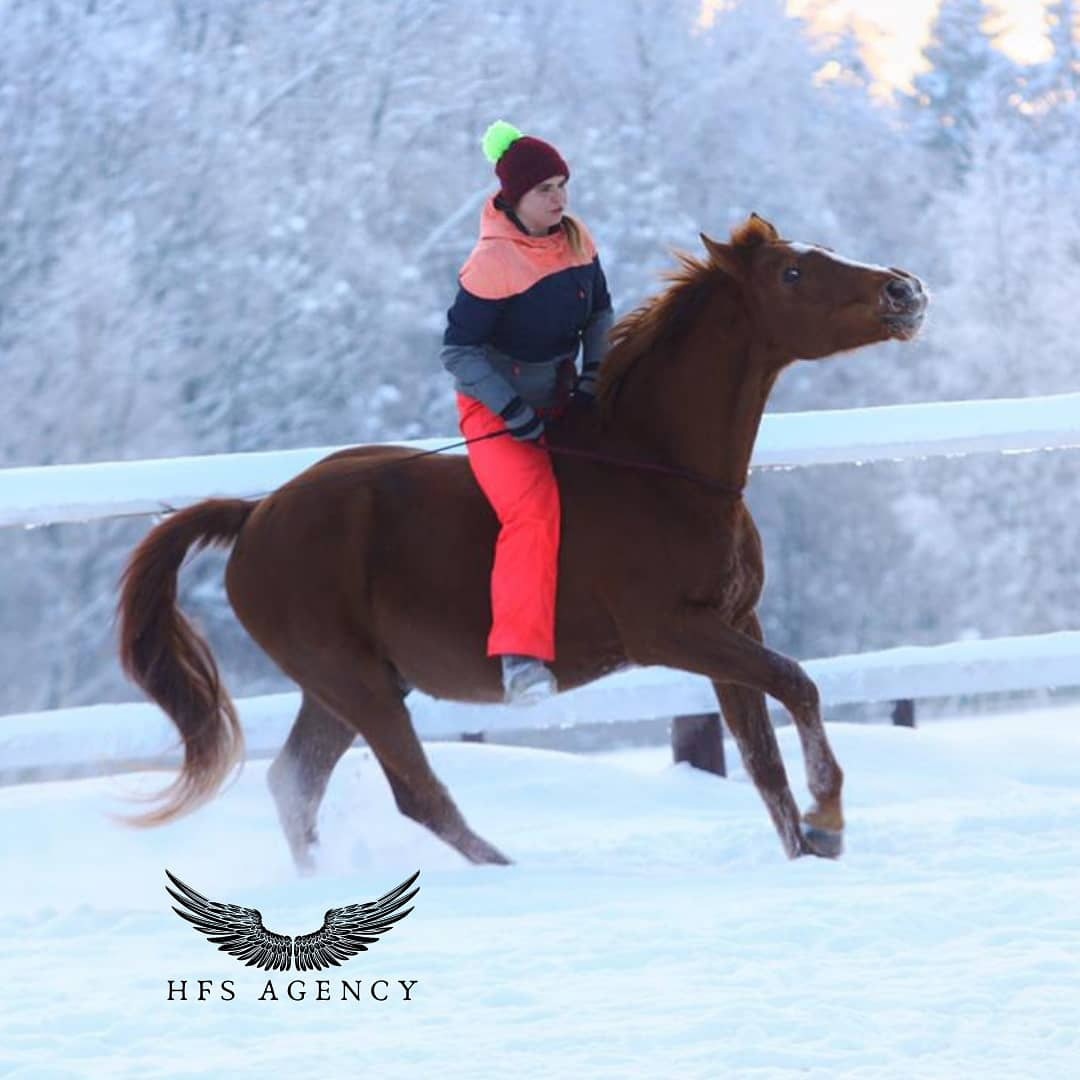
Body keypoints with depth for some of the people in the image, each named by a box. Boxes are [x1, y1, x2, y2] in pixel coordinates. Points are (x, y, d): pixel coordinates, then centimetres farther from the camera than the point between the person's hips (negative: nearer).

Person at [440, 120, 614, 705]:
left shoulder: (576, 239, -2)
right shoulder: (492, 264, -23)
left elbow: (600, 312, 13)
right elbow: (458, 351, -20)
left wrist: (592, 375, -2)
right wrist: (516, 413, -22)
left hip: (560, 398, 8)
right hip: (497, 406, -8)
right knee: (534, 509, -29)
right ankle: (521, 655, -37)